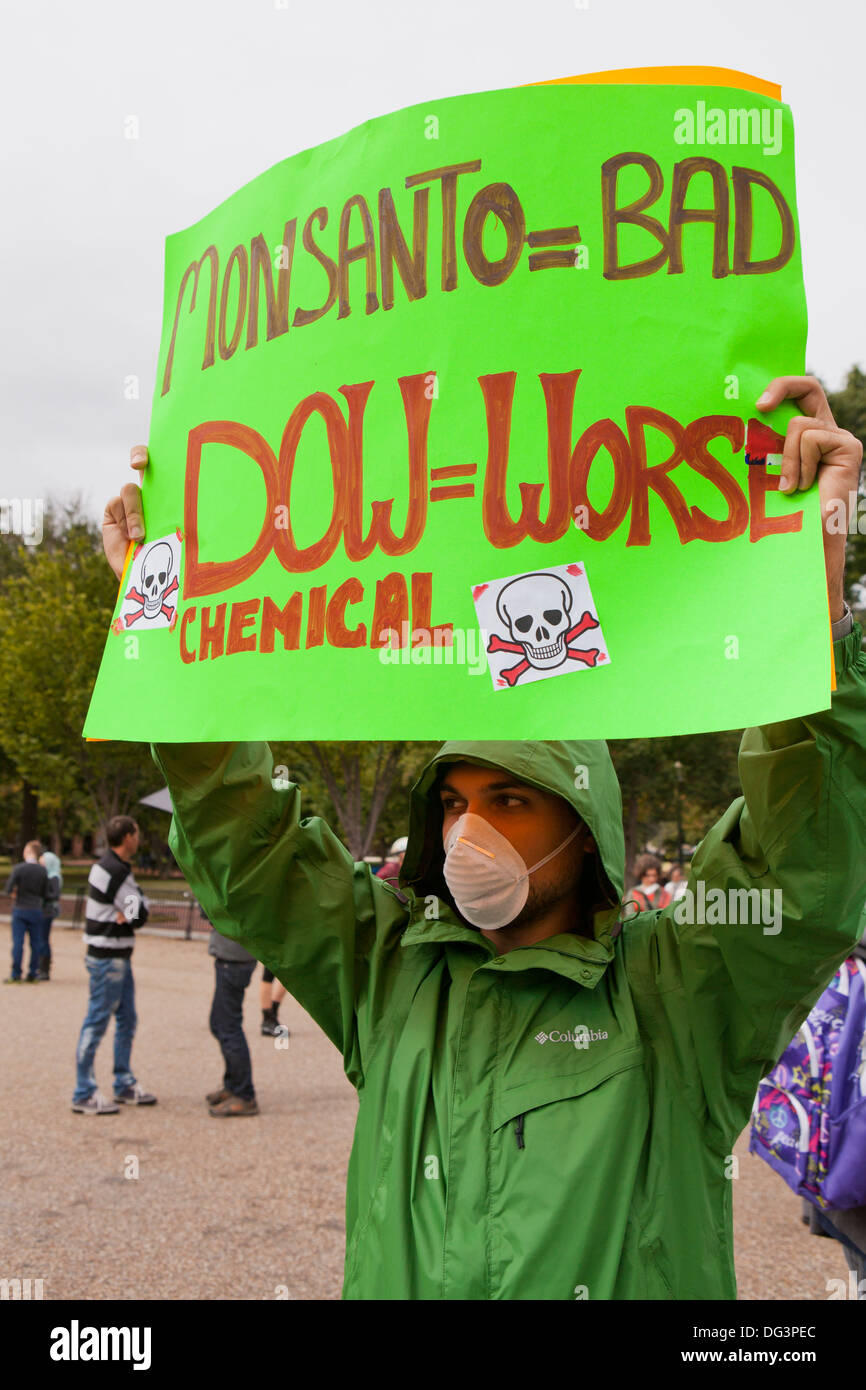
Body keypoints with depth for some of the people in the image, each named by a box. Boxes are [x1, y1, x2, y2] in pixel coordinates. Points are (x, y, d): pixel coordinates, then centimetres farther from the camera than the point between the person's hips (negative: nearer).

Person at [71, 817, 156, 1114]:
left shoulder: (107, 866, 13)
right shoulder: (117, 872, -19)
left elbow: (134, 915, 9)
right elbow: (140, 916, -19)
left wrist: (127, 912, -10)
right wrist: (137, 904, -2)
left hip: (118, 958, 10)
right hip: (108, 959, -10)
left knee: (127, 1020, 15)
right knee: (97, 1022, -5)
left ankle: (124, 1085, 25)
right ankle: (84, 1095, 0)